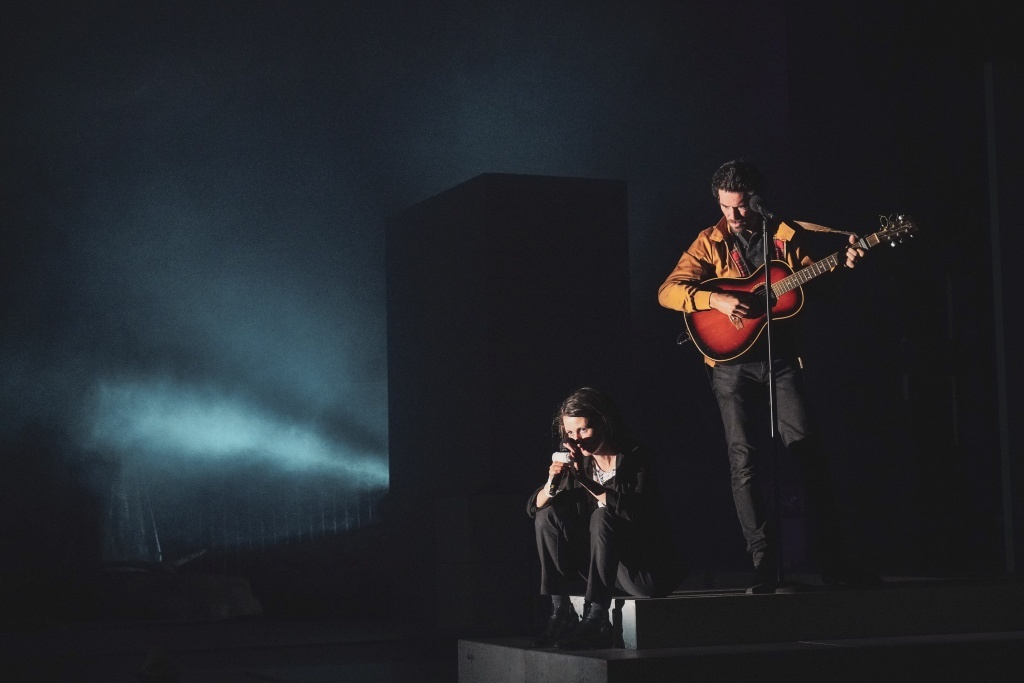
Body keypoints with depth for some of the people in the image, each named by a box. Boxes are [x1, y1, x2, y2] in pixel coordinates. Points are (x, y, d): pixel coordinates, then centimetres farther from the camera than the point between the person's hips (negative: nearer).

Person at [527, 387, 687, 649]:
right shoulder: (578, 461, 4)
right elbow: (534, 507, 2)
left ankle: (596, 619, -33)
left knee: (602, 516, -29)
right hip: (599, 569, 6)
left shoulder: (636, 458, -12)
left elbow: (641, 512, -29)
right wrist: (552, 483, -20)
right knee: (548, 516, -8)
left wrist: (588, 482, -35)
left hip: (649, 570, -6)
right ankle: (561, 612, -15)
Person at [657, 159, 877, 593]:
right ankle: (764, 567, 0)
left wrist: (840, 264, -2)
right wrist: (716, 300, -21)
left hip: (782, 358, 1)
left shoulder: (787, 234, 7)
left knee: (808, 451, -4)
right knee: (744, 460, -5)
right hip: (733, 361, -1)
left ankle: (832, 561, 0)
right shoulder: (711, 243, 2)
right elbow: (667, 292, -7)